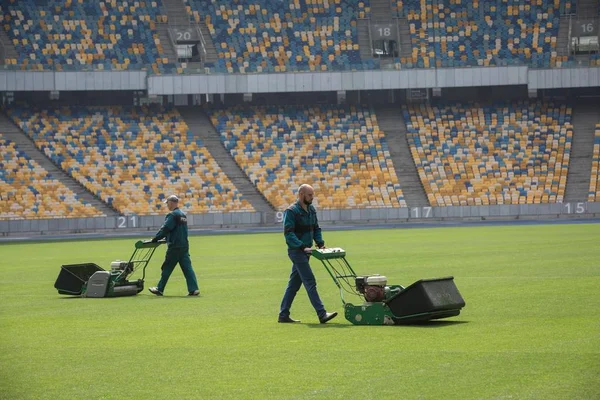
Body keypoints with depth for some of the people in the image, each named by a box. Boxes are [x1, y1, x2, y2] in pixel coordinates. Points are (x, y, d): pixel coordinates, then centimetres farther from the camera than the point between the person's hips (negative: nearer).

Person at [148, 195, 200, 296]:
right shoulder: (183, 215, 16)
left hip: (175, 247, -8)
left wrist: (156, 238, -4)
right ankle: (193, 289, -4)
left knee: (167, 269, 2)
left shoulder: (172, 215, -13)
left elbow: (165, 229, -15)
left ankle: (160, 289, 10)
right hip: (184, 246, 8)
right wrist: (167, 238, 23)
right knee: (187, 268, 3)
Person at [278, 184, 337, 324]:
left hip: (305, 251, 8)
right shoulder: (291, 211, -13)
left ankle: (283, 315, 16)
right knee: (310, 282, -12)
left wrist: (320, 243, 2)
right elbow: (288, 233, -19)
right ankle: (322, 314, -15)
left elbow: (316, 228, 20)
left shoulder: (311, 210, 12)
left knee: (294, 284, 11)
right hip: (296, 251, -8)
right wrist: (303, 247, -27)